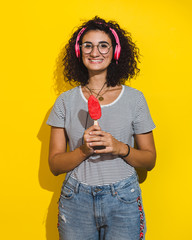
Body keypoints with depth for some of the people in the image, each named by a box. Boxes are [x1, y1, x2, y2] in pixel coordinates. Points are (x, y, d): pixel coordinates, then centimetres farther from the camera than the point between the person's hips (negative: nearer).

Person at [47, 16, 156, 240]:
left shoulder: (134, 98, -2)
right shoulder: (65, 101, 0)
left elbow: (150, 160, 2)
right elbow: (54, 165, 0)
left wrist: (121, 148, -17)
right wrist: (83, 150, -18)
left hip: (123, 201, 0)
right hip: (76, 200, 1)